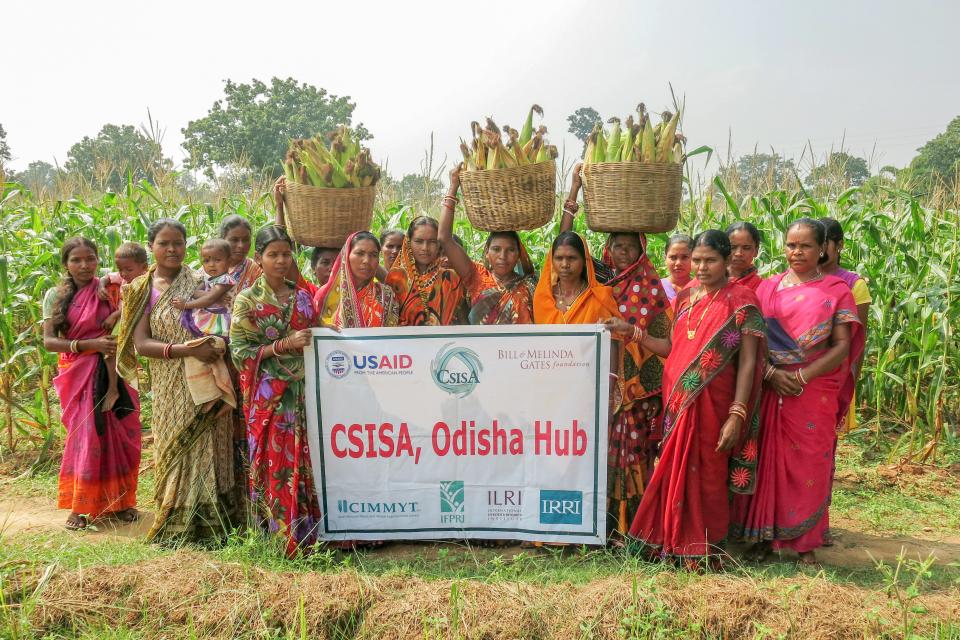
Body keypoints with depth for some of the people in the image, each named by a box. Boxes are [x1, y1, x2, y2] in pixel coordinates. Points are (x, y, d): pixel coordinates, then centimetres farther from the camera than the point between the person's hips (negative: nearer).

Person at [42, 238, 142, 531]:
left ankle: (119, 499, 18)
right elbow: (49, 341, -4)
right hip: (77, 374, -1)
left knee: (119, 435, 3)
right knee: (85, 436, -2)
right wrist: (90, 344, -18)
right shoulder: (55, 295, 1)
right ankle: (80, 505, 11)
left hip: (112, 372, 1)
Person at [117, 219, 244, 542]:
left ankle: (210, 522, 13)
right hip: (171, 390, 0)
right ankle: (176, 524, 18)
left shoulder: (201, 283, 4)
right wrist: (187, 349, -19)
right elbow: (140, 344, -6)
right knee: (175, 448, 5)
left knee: (208, 447, 2)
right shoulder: (142, 289, 2)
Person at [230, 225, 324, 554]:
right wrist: (285, 344, -18)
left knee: (306, 462, 6)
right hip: (268, 397, -4)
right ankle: (279, 538, 9)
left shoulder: (303, 296, 10)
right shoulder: (248, 300, -2)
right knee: (276, 464, -2)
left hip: (303, 391, 4)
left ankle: (308, 534, 18)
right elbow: (240, 353, -9)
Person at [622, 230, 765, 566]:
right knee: (676, 470, 10)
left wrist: (736, 414, -15)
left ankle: (702, 548, 21)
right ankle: (673, 540, 26)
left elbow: (749, 361, -9)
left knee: (705, 472, 4)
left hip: (712, 403, -5)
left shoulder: (741, 300, -6)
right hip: (677, 400, 5)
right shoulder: (684, 297, 11)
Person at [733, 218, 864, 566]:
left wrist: (803, 376, -16)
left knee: (809, 463, 4)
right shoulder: (768, 288, 8)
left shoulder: (836, 291, 3)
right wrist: (771, 373, -13)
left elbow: (843, 346, -4)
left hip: (816, 392, -1)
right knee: (768, 459, 5)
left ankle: (806, 542, 19)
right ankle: (764, 534, 18)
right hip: (771, 389, 2)